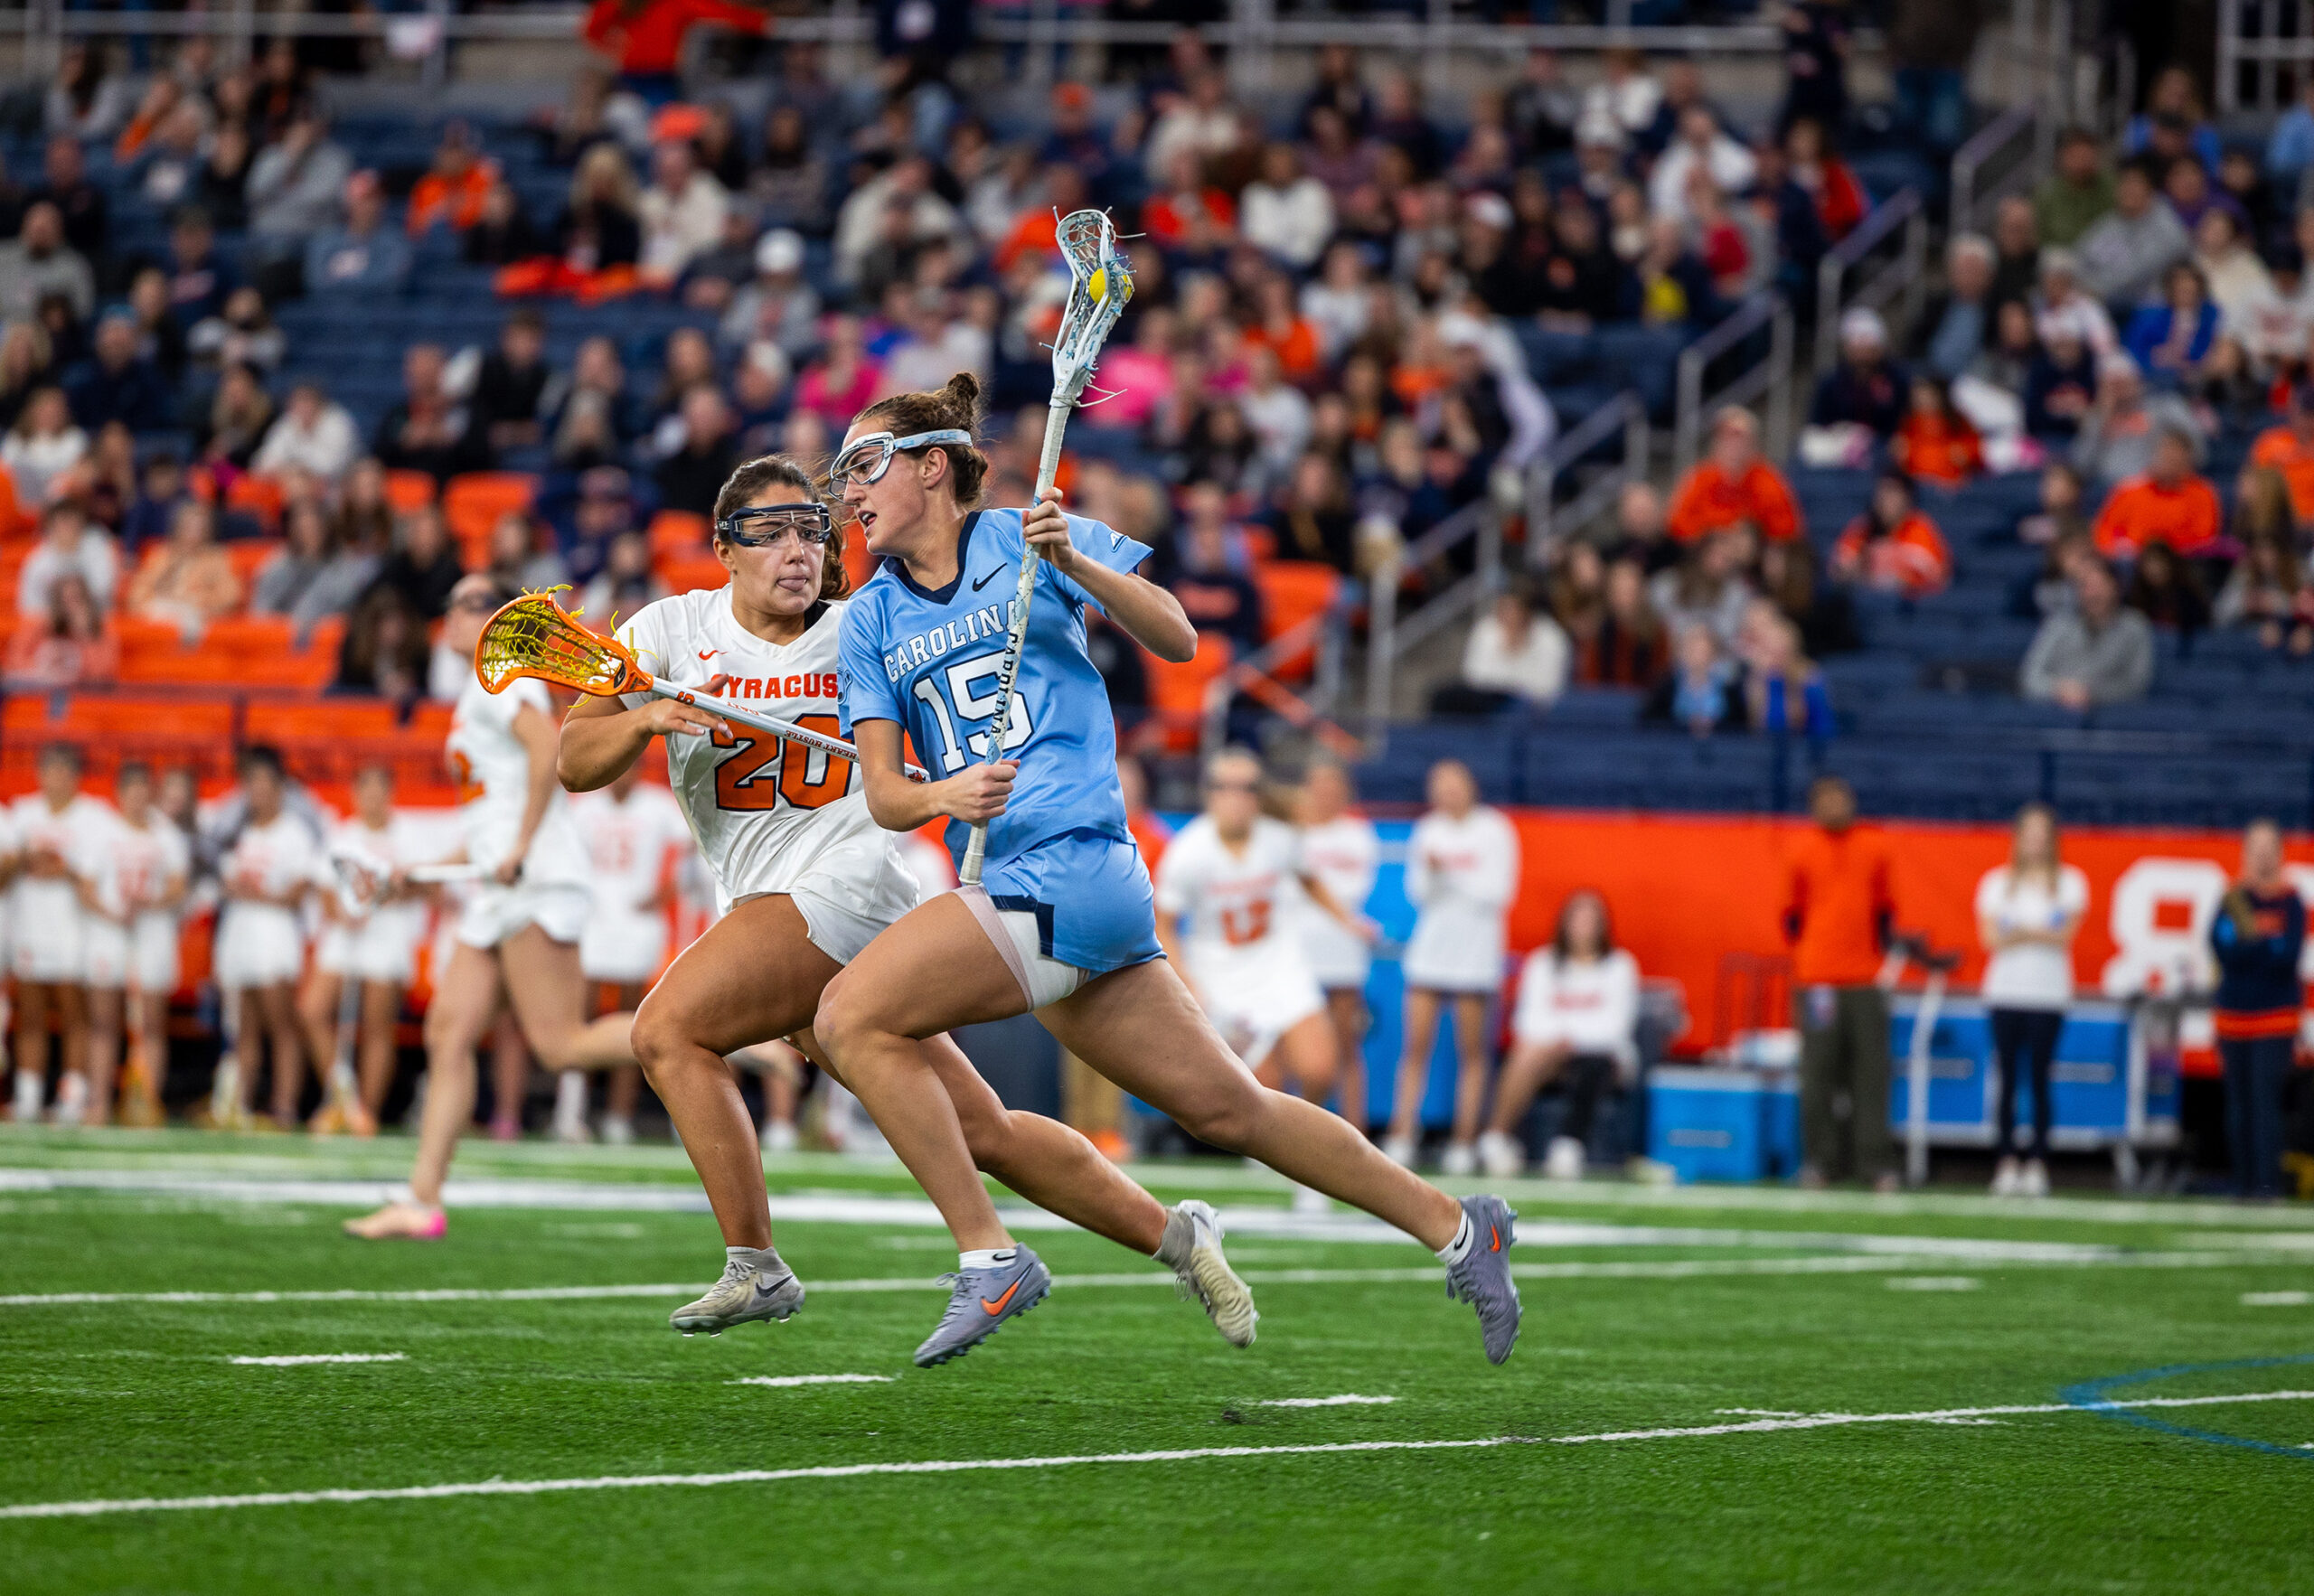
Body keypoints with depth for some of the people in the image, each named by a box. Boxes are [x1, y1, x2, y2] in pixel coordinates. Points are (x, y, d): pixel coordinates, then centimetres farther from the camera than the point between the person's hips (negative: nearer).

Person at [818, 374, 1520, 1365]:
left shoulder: (1022, 538, 1)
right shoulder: (870, 620, 15)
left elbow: (1177, 639, -3)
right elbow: (881, 792, 7)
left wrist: (1072, 560, -18)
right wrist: (942, 796, -15)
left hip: (1067, 865, -7)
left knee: (851, 1016, -18)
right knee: (1228, 1110, 11)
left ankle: (989, 1258, -14)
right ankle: (1455, 1227, 20)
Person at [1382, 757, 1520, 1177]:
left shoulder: (1494, 831, -2)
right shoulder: (1428, 831, 9)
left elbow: (1498, 891, -8)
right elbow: (1416, 893, 7)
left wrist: (1452, 874, -13)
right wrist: (1430, 871, -12)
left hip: (1476, 952, -3)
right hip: (1429, 949, 3)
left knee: (1471, 1051, -2)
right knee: (1416, 1044, -5)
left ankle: (1464, 1142, 0)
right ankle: (1403, 1136, -6)